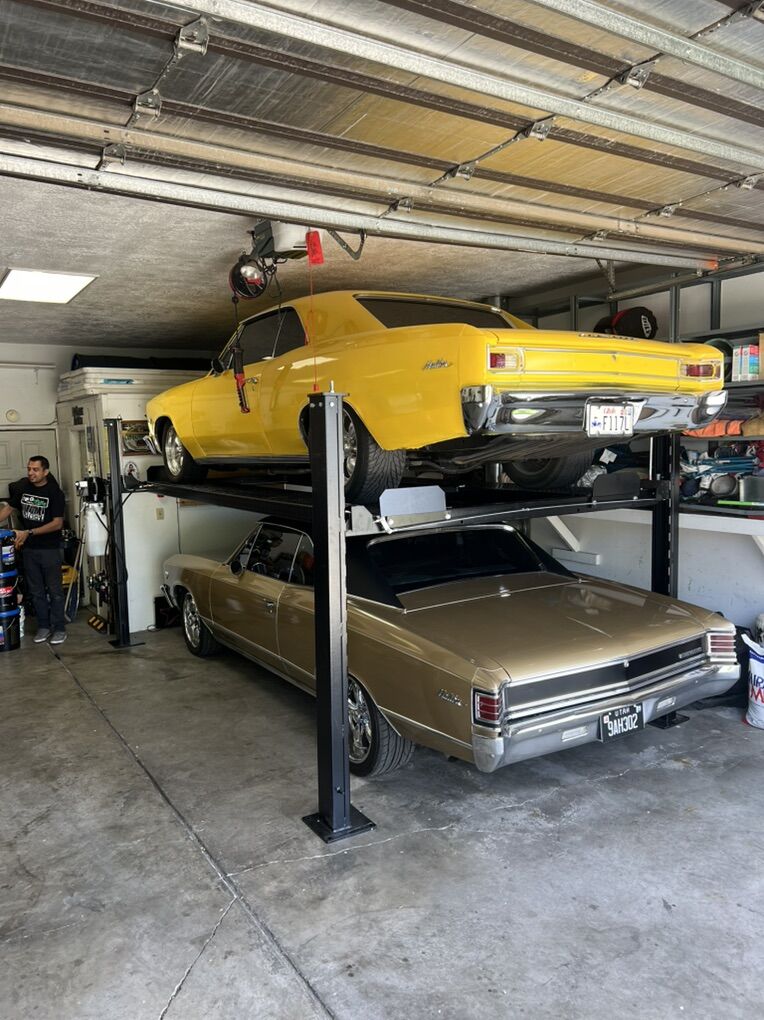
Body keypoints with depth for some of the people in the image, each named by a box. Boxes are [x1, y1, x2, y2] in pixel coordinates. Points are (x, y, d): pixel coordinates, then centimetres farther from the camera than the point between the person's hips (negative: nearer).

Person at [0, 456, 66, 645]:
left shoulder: (54, 493, -11)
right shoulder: (22, 489, 4)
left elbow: (57, 523, -15)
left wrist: (29, 533, -19)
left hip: (50, 549, -5)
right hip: (29, 549, 5)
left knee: (54, 591, 2)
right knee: (36, 591, 11)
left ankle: (59, 628, 11)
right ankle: (43, 626, 22)